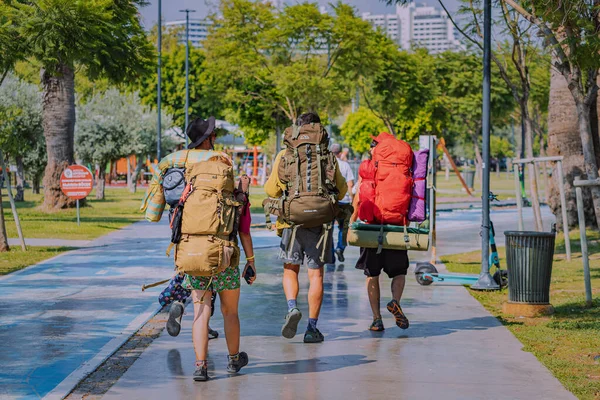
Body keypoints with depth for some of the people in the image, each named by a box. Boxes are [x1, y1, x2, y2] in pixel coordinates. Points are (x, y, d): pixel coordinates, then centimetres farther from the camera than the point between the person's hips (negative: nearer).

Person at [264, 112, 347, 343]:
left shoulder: (284, 157, 0)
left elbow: (271, 190, 8)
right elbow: (341, 190, 9)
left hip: (292, 222, 0)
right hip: (320, 222, 0)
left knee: (290, 270, 16)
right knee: (315, 274, 5)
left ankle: (292, 307, -9)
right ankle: (312, 328, 5)